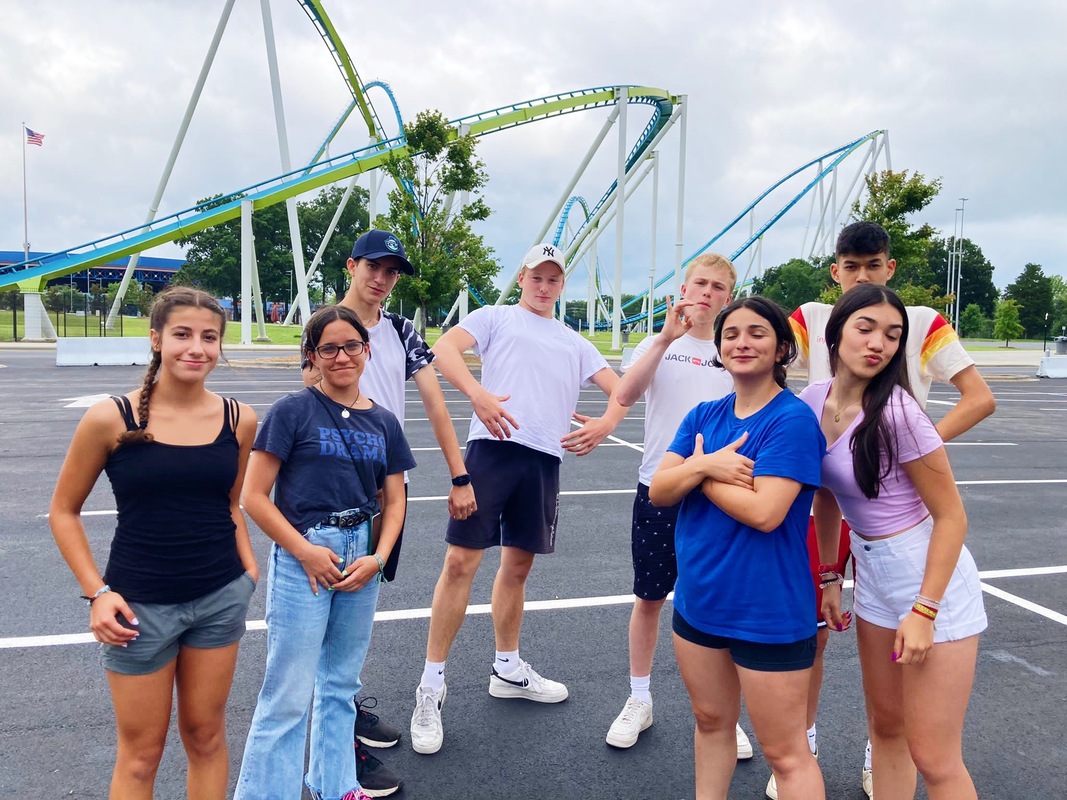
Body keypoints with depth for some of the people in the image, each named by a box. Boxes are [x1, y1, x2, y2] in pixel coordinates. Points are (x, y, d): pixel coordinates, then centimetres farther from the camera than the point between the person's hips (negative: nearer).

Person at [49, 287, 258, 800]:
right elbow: (64, 512, -2)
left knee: (206, 736, 17)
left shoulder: (239, 419, -3)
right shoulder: (111, 418, -12)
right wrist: (97, 592, -10)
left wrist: (248, 570, 1)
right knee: (141, 754, 12)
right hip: (139, 604, -2)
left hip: (222, 598, 3)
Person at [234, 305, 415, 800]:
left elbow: (394, 501, 10)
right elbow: (254, 497, -9)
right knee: (289, 695, 0)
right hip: (301, 558, -5)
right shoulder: (292, 411, -8)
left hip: (362, 560, 5)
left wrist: (378, 557, -4)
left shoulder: (383, 422, 6)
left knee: (341, 684, 19)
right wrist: (306, 551, -13)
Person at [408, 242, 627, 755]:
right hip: (494, 447, -4)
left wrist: (605, 423, -4)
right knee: (461, 562, -8)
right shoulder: (496, 318, 11)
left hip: (545, 459, 5)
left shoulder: (575, 343, 24)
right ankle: (431, 688, 3)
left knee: (518, 565, 14)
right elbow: (444, 348, -6)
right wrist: (478, 394, -24)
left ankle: (507, 670, 31)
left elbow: (620, 388, 18)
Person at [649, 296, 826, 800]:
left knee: (785, 753, 5)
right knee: (711, 722, 24)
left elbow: (764, 512, -25)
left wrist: (699, 470, -11)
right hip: (698, 599, 7)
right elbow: (658, 492, -2)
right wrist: (706, 465, -21)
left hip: (767, 611, -6)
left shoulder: (793, 420, -15)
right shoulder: (704, 416, 5)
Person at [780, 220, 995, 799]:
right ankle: (803, 747, 27)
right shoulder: (813, 319, 1)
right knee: (809, 626, 6)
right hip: (822, 496, 1)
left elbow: (980, 399, -6)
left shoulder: (922, 322, -1)